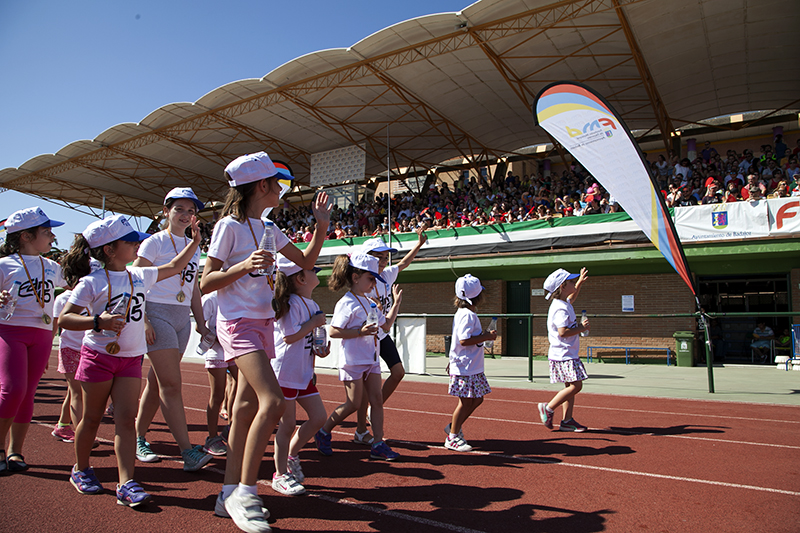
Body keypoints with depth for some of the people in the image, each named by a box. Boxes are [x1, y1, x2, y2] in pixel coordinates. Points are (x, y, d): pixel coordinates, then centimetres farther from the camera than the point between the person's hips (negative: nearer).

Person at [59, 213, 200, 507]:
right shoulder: (92, 282, -10)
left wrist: (195, 240, 14)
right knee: (92, 418, 11)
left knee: (126, 419, -3)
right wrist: (98, 321, -28)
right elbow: (64, 319, -12)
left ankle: (126, 483, -6)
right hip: (99, 356, -4)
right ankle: (80, 469, 34)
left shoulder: (139, 276, 5)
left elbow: (174, 267, 17)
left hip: (131, 358, 4)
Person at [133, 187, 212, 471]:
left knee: (157, 382, 12)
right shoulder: (155, 242, -2)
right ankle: (188, 451, -11)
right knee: (171, 383, -10)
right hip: (157, 313, -6)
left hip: (182, 318, 6)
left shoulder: (193, 247, 17)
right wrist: (142, 319, -15)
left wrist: (201, 322, 15)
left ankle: (138, 439, 25)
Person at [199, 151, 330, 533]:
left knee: (247, 408, 8)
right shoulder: (229, 226, -8)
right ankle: (245, 492, -8)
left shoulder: (266, 229, 14)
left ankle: (230, 494, 16)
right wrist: (243, 266, -23)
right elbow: (205, 283, -9)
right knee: (272, 401, -20)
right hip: (238, 321, -8)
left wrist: (321, 225, 10)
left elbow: (306, 261, 21)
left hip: (262, 323, 8)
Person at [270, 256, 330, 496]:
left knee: (319, 417, 8)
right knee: (288, 424, 1)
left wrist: (318, 349, 3)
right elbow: (290, 336, -23)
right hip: (285, 372, -9)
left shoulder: (312, 304, 12)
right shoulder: (292, 303, -16)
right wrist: (314, 322, -15)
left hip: (304, 372, 9)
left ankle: (291, 455, 28)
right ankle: (280, 475, 17)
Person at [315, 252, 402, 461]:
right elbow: (333, 331, -17)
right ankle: (323, 432, 19)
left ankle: (378, 444, 10)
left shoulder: (370, 303, 13)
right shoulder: (346, 303, -13)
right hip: (353, 361, -8)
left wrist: (396, 303, 16)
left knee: (377, 400, 4)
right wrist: (360, 332, -24)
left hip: (371, 360, 8)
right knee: (353, 404, -1)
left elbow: (386, 324, 22)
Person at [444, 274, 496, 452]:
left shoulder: (466, 313, 13)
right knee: (465, 402, -2)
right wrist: (486, 337, -18)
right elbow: (464, 340, -25)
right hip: (465, 367, -10)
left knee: (477, 399, 15)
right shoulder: (467, 315, -19)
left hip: (473, 367, 10)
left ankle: (454, 426, 28)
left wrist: (484, 335, 17)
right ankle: (452, 437, 10)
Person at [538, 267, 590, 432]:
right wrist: (581, 328, -16)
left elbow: (571, 299, 39)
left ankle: (567, 420, 16)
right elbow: (563, 332, -28)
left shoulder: (563, 303, 13)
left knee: (571, 386, 11)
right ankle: (548, 408, 1)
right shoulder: (560, 309, -19)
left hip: (568, 354, 10)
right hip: (563, 355, -10)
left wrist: (580, 283, 32)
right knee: (576, 385, -10)